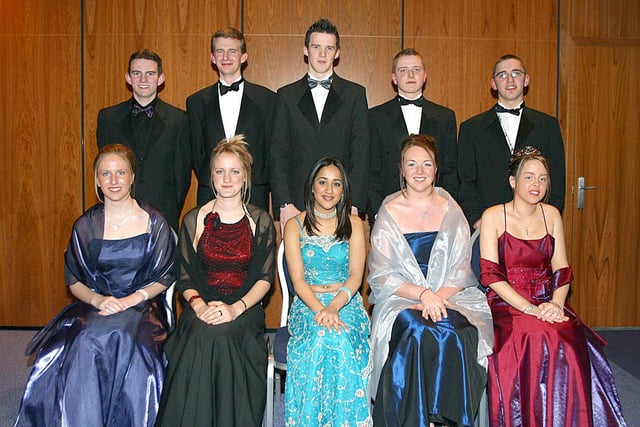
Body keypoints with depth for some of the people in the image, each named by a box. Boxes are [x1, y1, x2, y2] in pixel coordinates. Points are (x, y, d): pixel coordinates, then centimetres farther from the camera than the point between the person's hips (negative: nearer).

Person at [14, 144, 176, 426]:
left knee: (125, 341, -34)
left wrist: (133, 298, -15)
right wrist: (97, 300, -12)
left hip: (142, 305, -2)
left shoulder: (154, 223, 1)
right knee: (82, 345, -31)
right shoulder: (85, 226, 7)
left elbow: (164, 278, 3)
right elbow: (74, 281, 9)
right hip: (95, 304, 2)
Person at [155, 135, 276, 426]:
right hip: (202, 308, 1)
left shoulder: (261, 222, 7)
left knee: (222, 336, -33)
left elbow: (265, 278, 2)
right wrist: (199, 305, -13)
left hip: (245, 309, -1)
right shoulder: (194, 220, 11)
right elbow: (185, 277, 8)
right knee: (199, 338, -32)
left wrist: (236, 308, -15)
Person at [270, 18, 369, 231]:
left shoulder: (355, 94, 8)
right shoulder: (287, 95, 10)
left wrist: (354, 204, -6)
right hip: (297, 203, 1)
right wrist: (284, 204, -5)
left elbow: (361, 155, 3)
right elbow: (278, 154, 5)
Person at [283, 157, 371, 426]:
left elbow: (356, 275, -1)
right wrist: (318, 308, -23)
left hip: (346, 303, 1)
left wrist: (334, 306, -21)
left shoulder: (353, 224, 10)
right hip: (307, 305, 0)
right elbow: (298, 279, -4)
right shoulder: (295, 225, 6)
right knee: (325, 337, -33)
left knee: (341, 338, -33)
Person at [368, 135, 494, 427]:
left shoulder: (450, 211, 8)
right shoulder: (389, 213, 2)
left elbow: (461, 271, 4)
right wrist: (423, 294, -18)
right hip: (400, 299, -1)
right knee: (417, 332, -32)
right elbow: (382, 276, -3)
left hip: (449, 296, 1)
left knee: (451, 333, -30)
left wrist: (438, 297, -15)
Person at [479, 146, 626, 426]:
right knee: (531, 341, -32)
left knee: (571, 343, -27)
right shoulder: (493, 217, -1)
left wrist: (556, 304, -12)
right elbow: (491, 275, -9)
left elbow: (561, 270, 8)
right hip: (506, 304, -3)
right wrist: (530, 309, -18)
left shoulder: (552, 215, 12)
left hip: (546, 302, 3)